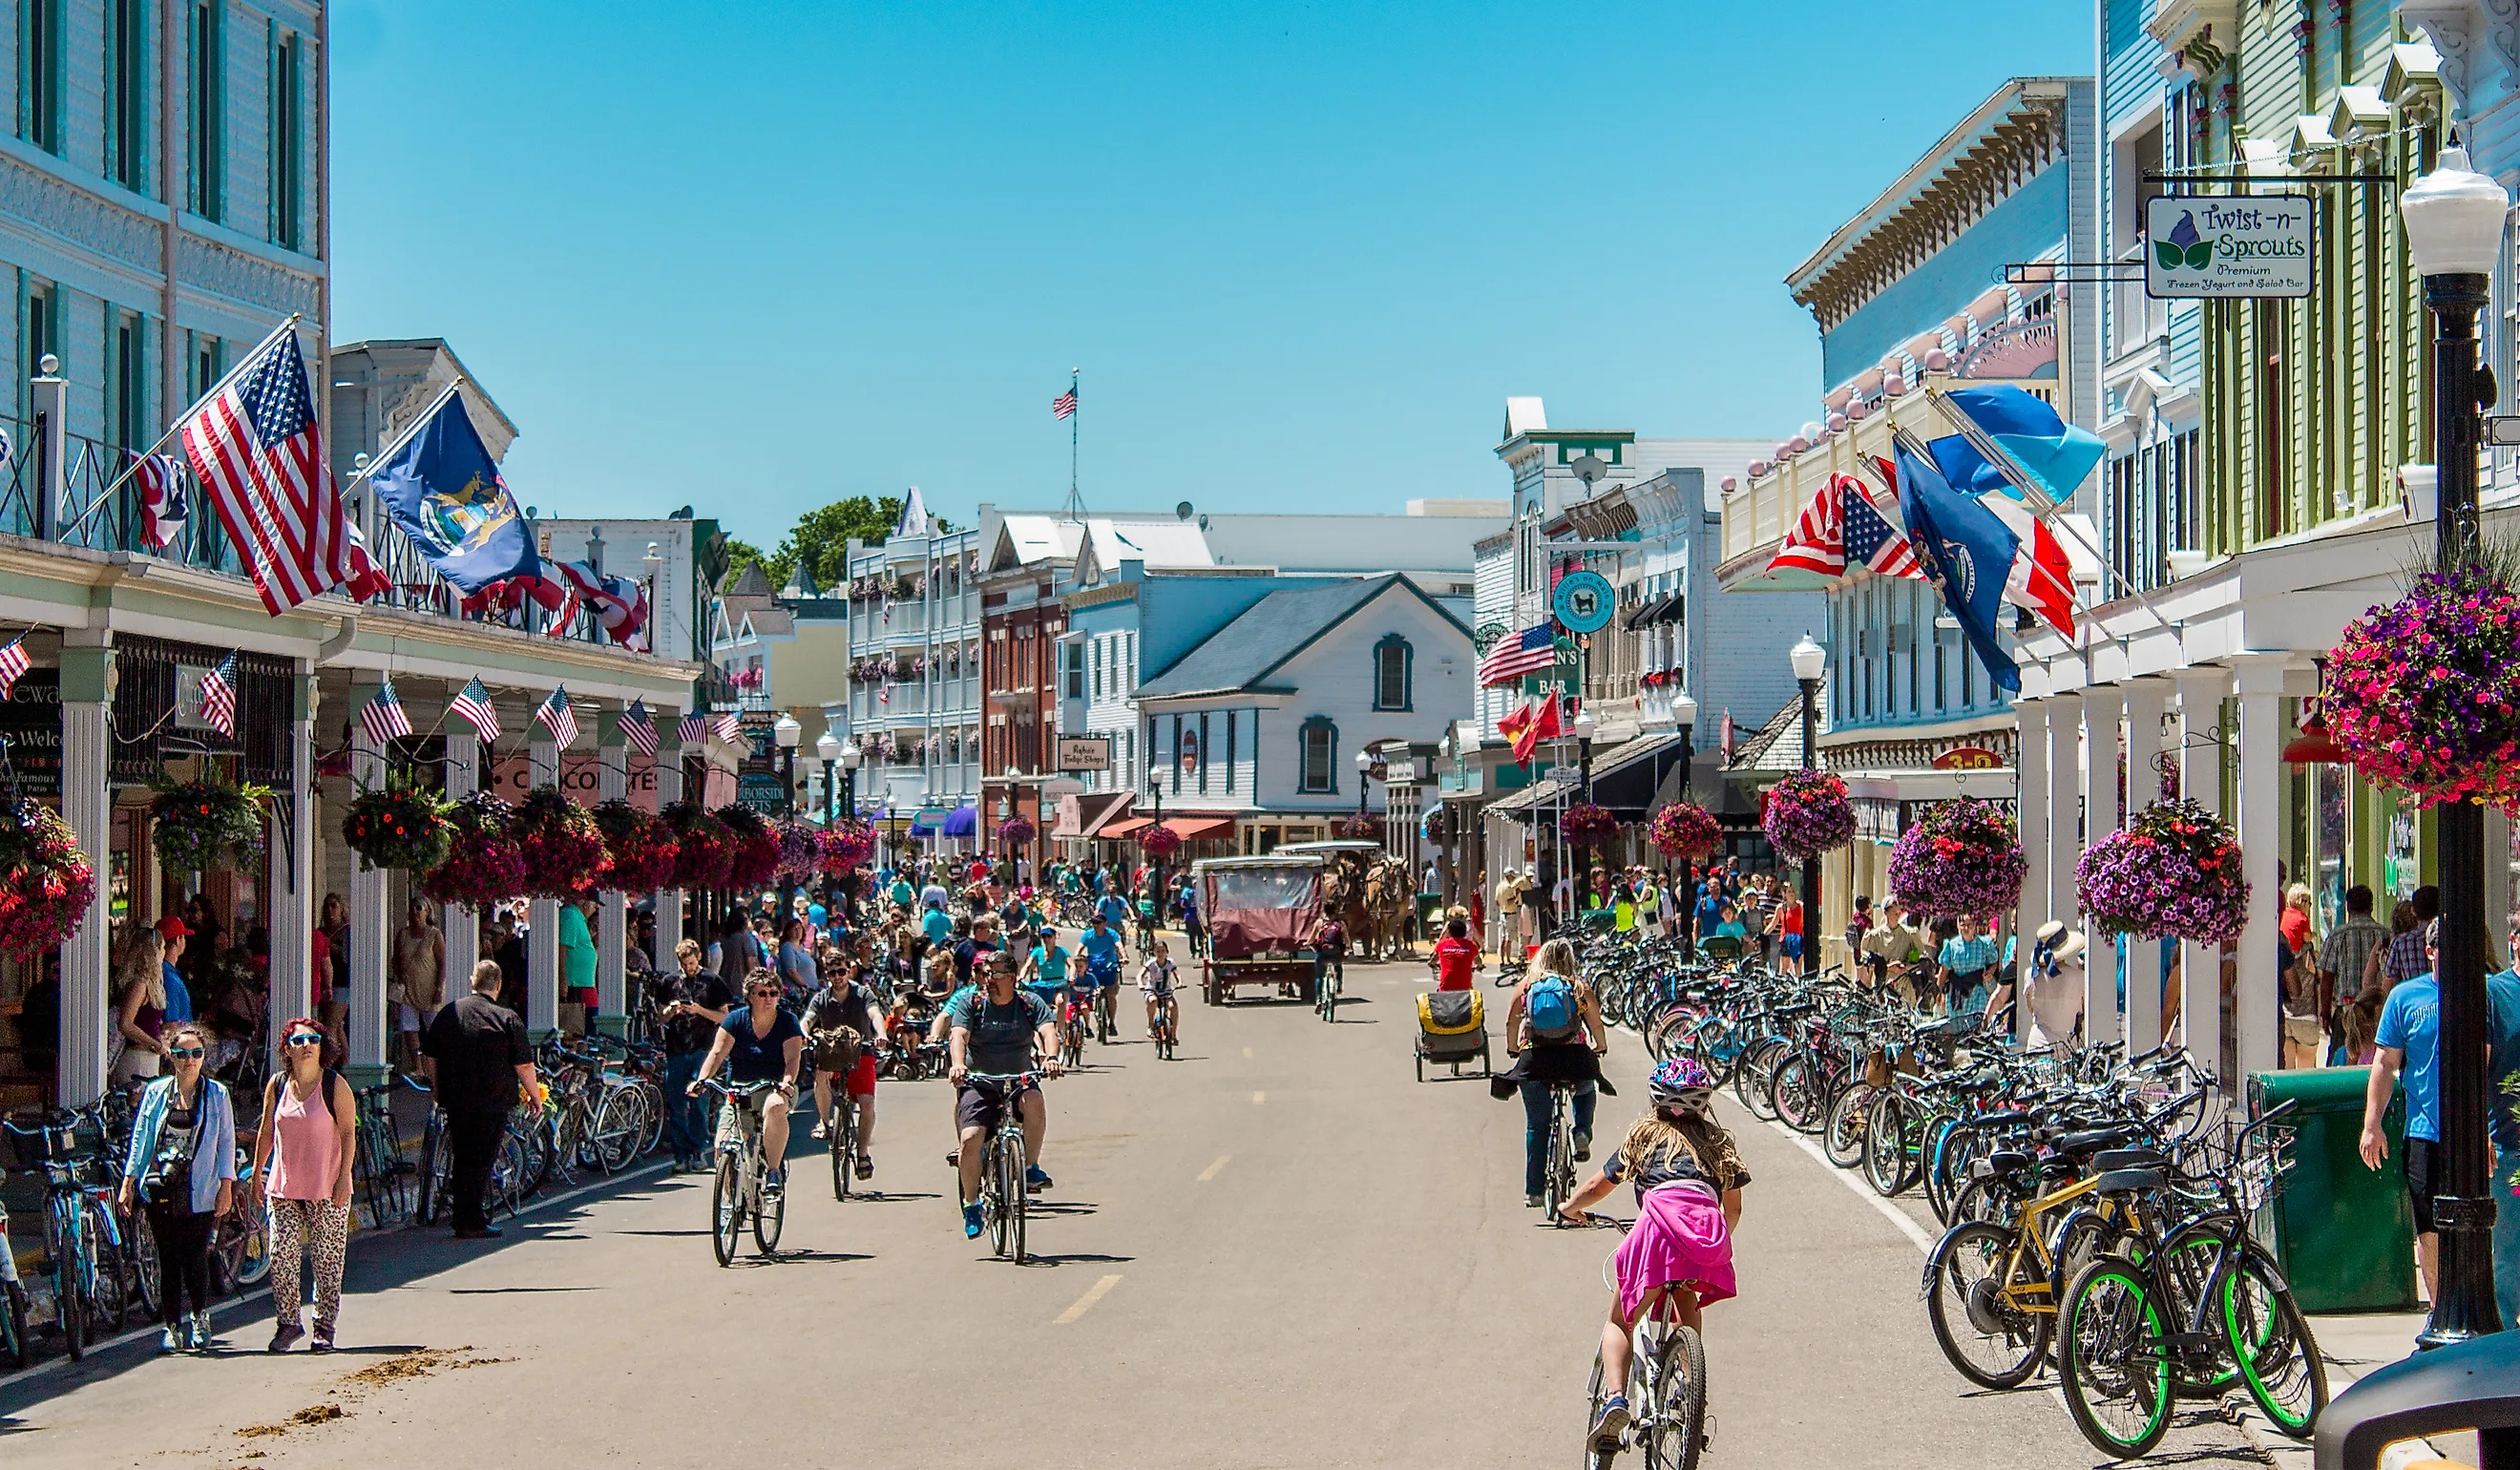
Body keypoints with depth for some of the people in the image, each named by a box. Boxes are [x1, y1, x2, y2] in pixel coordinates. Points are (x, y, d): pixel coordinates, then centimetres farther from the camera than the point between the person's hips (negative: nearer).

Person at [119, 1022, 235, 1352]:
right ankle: (173, 1328, 12)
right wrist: (128, 1182, 5)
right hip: (161, 1189, 2)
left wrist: (227, 1186, -4)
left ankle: (199, 1319, 17)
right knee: (168, 1262, 3)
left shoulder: (216, 1095, 5)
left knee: (195, 1260, -6)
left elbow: (226, 1142, 3)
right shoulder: (156, 1092, 8)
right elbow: (140, 1139, 10)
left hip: (200, 1191, -2)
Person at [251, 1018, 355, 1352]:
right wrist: (257, 1172, 14)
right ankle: (288, 1322, 10)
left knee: (327, 1260, 1)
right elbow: (266, 1132, 14)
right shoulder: (277, 1084, 5)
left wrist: (344, 1178, -10)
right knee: (280, 1256, -2)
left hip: (327, 1189, -3)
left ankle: (324, 1328, 10)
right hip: (283, 1186, 3)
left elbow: (348, 1133, -4)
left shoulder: (335, 1084, -4)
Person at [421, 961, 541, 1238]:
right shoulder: (508, 1019, -8)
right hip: (491, 1104, -4)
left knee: (460, 1160, 14)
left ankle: (463, 1220, 21)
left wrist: (440, 1088, 24)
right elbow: (524, 1066, -7)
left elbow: (428, 1056, 11)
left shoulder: (447, 1013, 6)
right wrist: (535, 1095, 7)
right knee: (480, 1161, 0)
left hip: (455, 1101, 4)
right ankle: (473, 1223, -2)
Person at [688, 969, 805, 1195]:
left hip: (775, 1089, -2)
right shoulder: (736, 1019, 1)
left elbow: (792, 1058, -14)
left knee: (774, 1107, -39)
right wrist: (701, 1079, -26)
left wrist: (787, 1082, -35)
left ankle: (774, 1170, -30)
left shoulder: (787, 1022, -1)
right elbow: (717, 1053, -9)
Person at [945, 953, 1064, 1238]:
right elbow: (959, 1035, -15)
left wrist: (1051, 1057, -36)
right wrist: (958, 1064, -36)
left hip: (1018, 1082, 0)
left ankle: (1031, 1168, -15)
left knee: (1034, 1102, -34)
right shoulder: (971, 1002, -1)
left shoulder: (1030, 1003, 1)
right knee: (971, 1139, -18)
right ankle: (971, 1204, 2)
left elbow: (1048, 1030, -14)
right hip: (979, 1084, 0)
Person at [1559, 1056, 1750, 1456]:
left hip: (1661, 1220, -2)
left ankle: (1615, 1397, -14)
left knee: (1620, 1321, 10)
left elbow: (1596, 1187, 30)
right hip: (1710, 1226, 2)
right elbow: (1733, 1207, 33)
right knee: (1687, 1304, 33)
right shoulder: (1718, 1139, 32)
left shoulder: (1645, 1133, 27)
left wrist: (1570, 1208, 49)